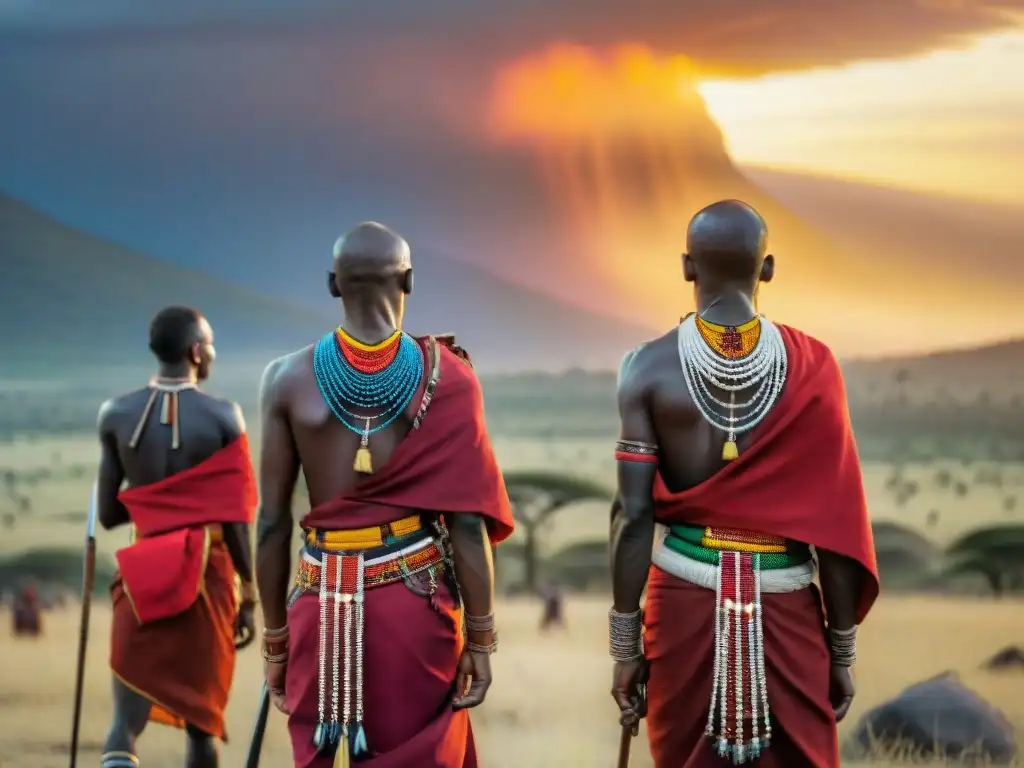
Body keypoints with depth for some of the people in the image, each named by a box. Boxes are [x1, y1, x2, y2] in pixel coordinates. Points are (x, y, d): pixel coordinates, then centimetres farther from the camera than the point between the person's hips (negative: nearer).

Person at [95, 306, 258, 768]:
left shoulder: (116, 415, 0)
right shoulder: (222, 417, -7)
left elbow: (108, 515, 4)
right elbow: (236, 520, -8)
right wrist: (248, 595, 1)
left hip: (142, 574, 1)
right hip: (208, 573, -1)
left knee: (126, 721, -3)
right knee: (201, 719, 13)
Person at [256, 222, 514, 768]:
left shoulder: (289, 380, -3)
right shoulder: (444, 379, -5)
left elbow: (272, 523, -1)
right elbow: (467, 520, -6)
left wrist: (275, 639, 8)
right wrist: (480, 638, 2)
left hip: (322, 602, 1)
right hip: (417, 599, -1)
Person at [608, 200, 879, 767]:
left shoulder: (651, 368, -4)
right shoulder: (811, 366, -3)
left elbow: (633, 513, -7)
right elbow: (835, 523, -3)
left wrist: (625, 645, 0)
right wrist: (842, 649, 4)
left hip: (686, 597, 0)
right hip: (786, 605, 0)